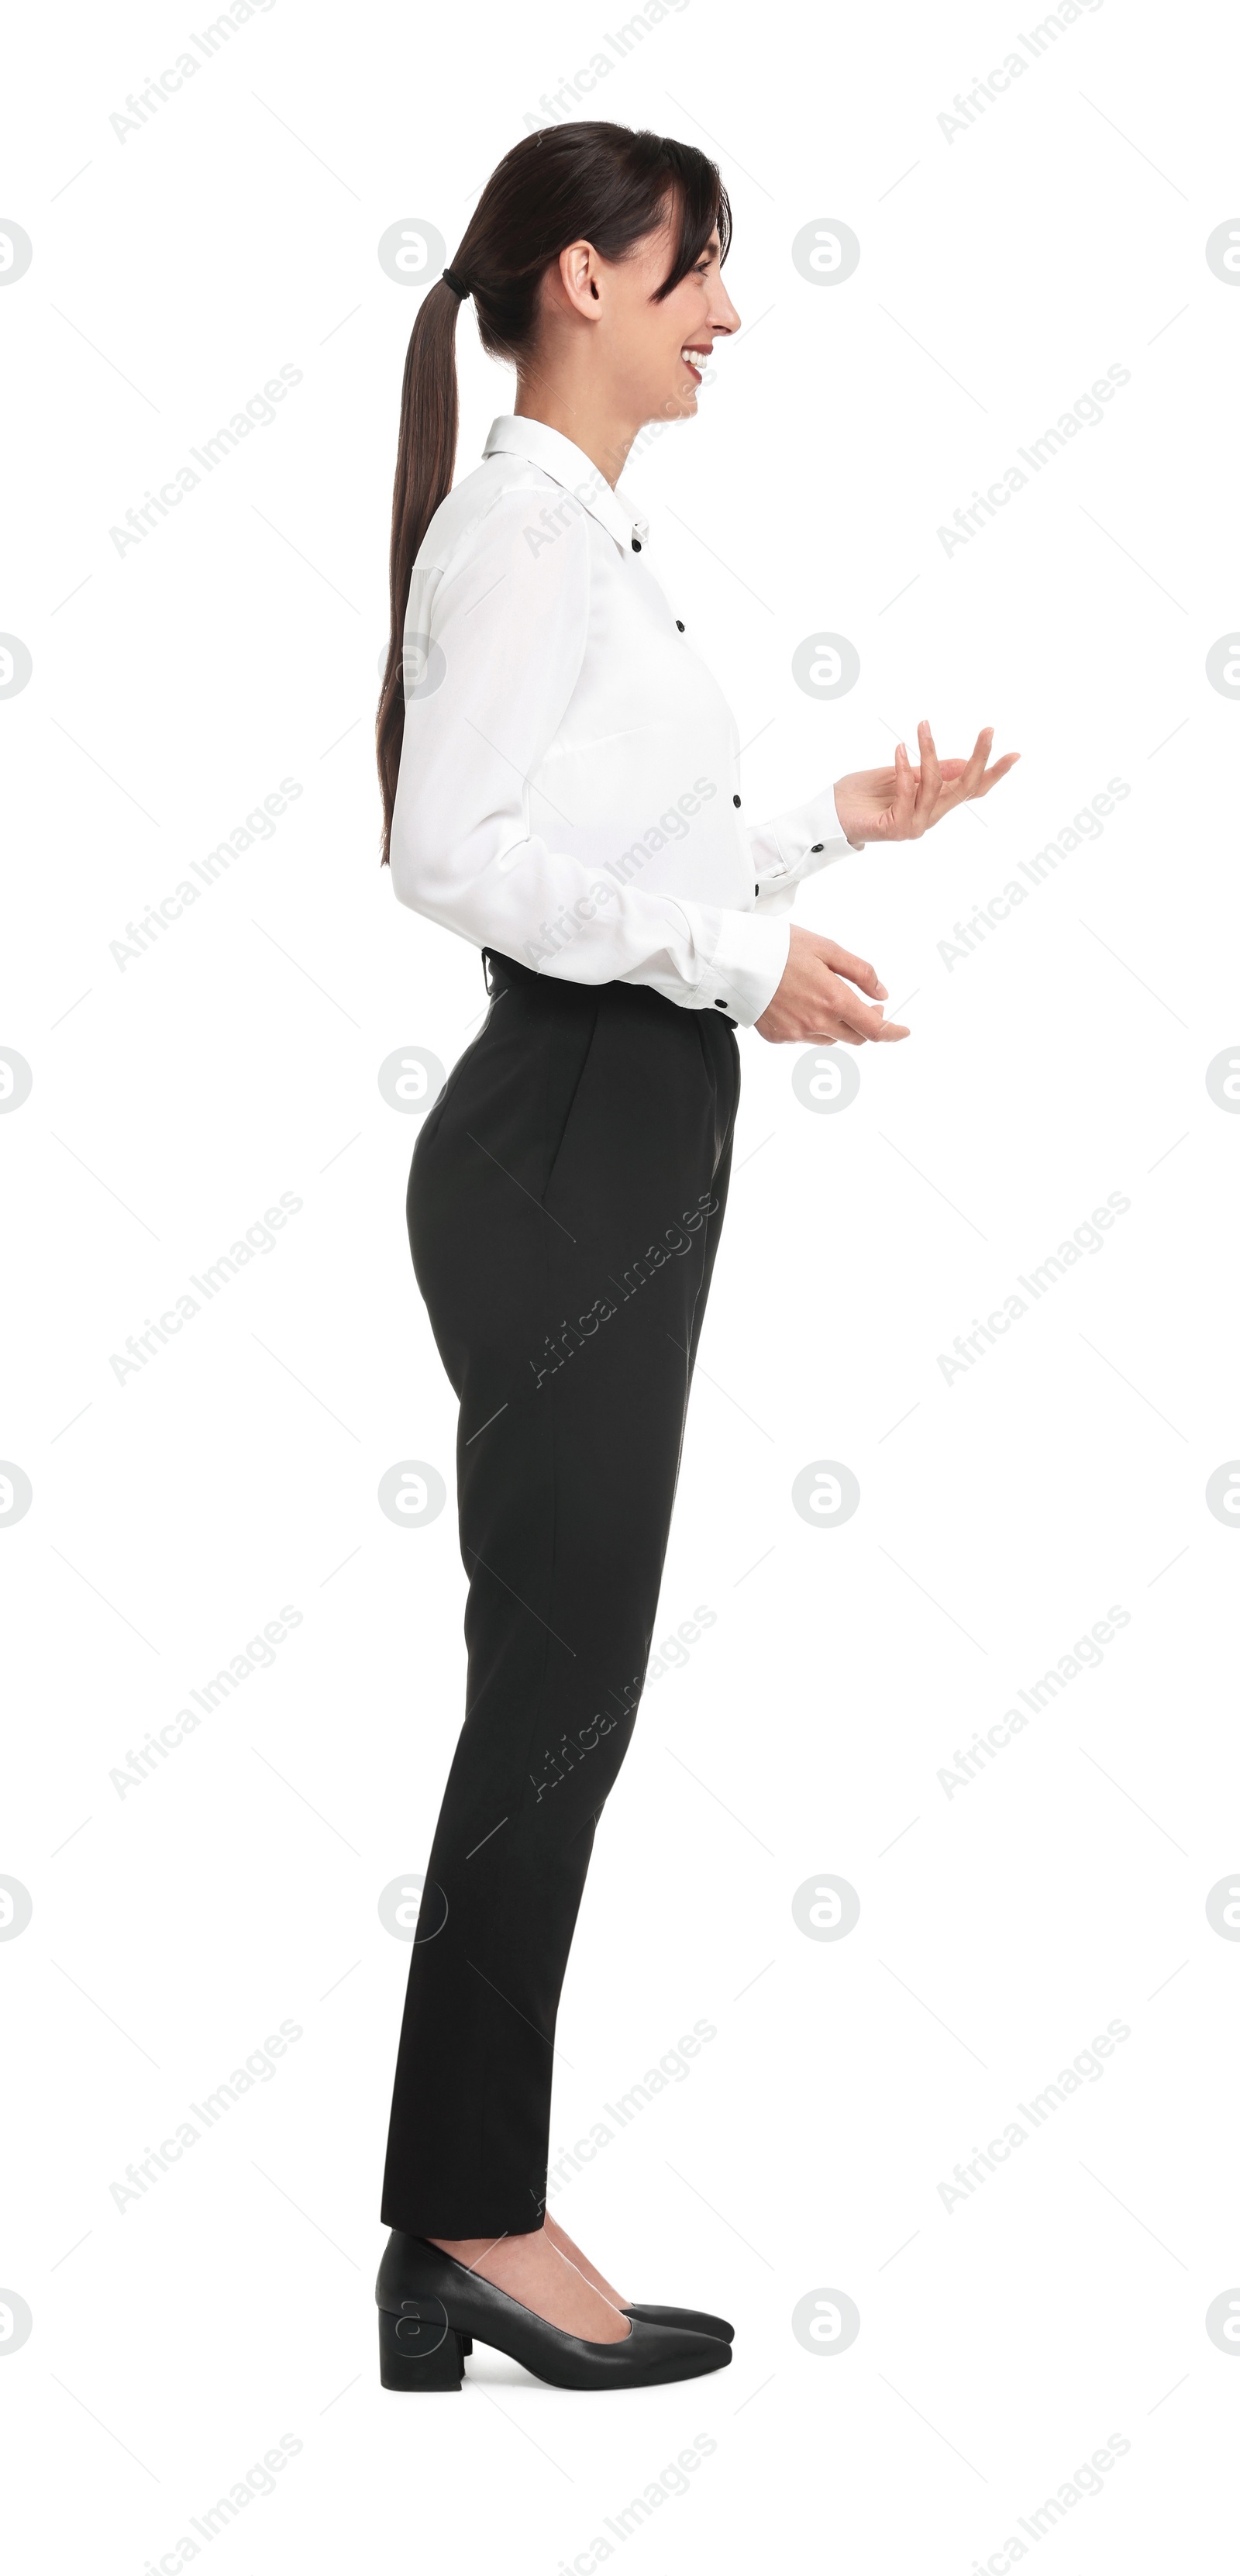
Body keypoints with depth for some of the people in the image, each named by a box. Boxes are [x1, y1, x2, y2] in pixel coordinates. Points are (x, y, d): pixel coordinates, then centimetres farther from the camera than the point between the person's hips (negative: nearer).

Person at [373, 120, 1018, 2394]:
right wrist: (741, 959, -21)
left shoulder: (590, 529, 19)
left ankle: (465, 2208, 18)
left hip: (623, 1145, 10)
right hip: (569, 1148, -10)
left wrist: (835, 825, 19)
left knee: (563, 1682, 10)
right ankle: (474, 2221, 5)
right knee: (558, 1683, -5)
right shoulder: (525, 521, -11)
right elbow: (457, 853, -22)